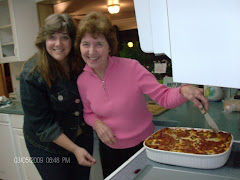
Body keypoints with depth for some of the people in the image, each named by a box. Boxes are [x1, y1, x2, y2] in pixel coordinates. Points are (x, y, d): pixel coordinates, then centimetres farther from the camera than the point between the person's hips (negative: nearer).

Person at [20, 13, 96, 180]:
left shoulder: (80, 63, -8)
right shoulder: (31, 75, -23)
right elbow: (42, 124, -20)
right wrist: (75, 149, -21)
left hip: (82, 137, 5)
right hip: (47, 146, -4)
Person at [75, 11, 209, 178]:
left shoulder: (131, 67, -21)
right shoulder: (82, 81, -8)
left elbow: (164, 97, -19)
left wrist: (183, 90, -39)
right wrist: (97, 123, -14)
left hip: (142, 144, -3)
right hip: (109, 148, 3)